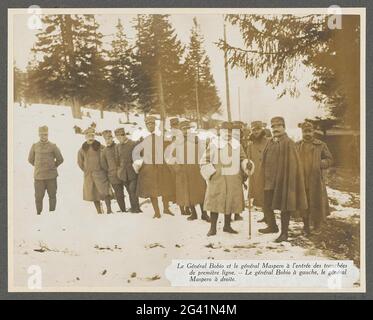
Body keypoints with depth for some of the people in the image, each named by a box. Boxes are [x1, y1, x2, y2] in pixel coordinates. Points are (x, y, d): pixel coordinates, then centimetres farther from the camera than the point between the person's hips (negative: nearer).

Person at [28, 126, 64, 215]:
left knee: (52, 196, 4)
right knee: (38, 196, 1)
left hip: (51, 176, -1)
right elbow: (31, 159, 17)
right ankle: (38, 213, 12)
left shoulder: (53, 146, 0)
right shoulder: (35, 146, 5)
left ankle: (52, 213, 14)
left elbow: (60, 159, 8)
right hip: (38, 176, 1)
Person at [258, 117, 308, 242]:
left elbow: (292, 164, -13)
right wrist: (265, 178, 10)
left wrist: (290, 182, -17)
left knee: (284, 206, 3)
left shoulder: (288, 143, -10)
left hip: (283, 181, -7)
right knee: (266, 205, 14)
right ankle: (272, 226, 34)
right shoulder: (270, 143, 11)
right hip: (270, 181, 7)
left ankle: (284, 233, 13)